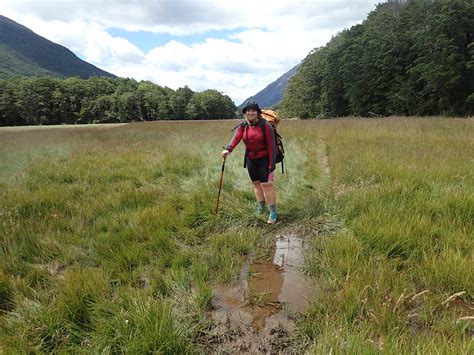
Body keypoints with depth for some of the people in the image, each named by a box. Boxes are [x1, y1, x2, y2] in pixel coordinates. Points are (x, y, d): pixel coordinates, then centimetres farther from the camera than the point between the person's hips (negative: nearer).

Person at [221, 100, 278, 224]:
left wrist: (272, 166, -20)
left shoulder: (265, 126, -14)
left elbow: (271, 146, -16)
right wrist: (228, 149, -40)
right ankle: (260, 207, 30)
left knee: (266, 185, -8)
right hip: (250, 159, 5)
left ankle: (273, 212, 3)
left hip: (264, 159, -5)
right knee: (256, 183, 14)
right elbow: (236, 137, -20)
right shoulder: (243, 126, 0)